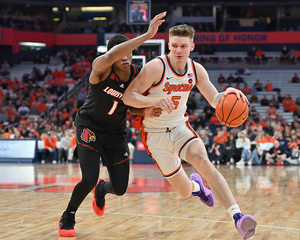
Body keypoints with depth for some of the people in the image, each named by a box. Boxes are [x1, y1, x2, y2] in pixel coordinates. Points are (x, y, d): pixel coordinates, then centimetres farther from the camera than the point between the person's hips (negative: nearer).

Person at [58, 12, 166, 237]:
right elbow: (110, 57, -52)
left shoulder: (137, 75, -11)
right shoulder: (101, 67, -25)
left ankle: (101, 189, 43)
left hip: (116, 130, 4)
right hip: (90, 126, -4)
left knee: (120, 189, 3)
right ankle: (68, 218, 10)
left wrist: (145, 111, -19)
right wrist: (147, 35, -57)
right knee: (89, 179, -21)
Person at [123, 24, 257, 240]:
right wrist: (155, 101, -43)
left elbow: (215, 100, 1)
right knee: (185, 192, 1)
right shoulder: (156, 68, -22)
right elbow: (128, 96, -25)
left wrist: (227, 94, -23)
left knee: (203, 161, -29)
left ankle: (238, 217, -37)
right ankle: (195, 184, 43)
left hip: (180, 127, 3)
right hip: (156, 134, -3)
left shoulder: (197, 70, -6)